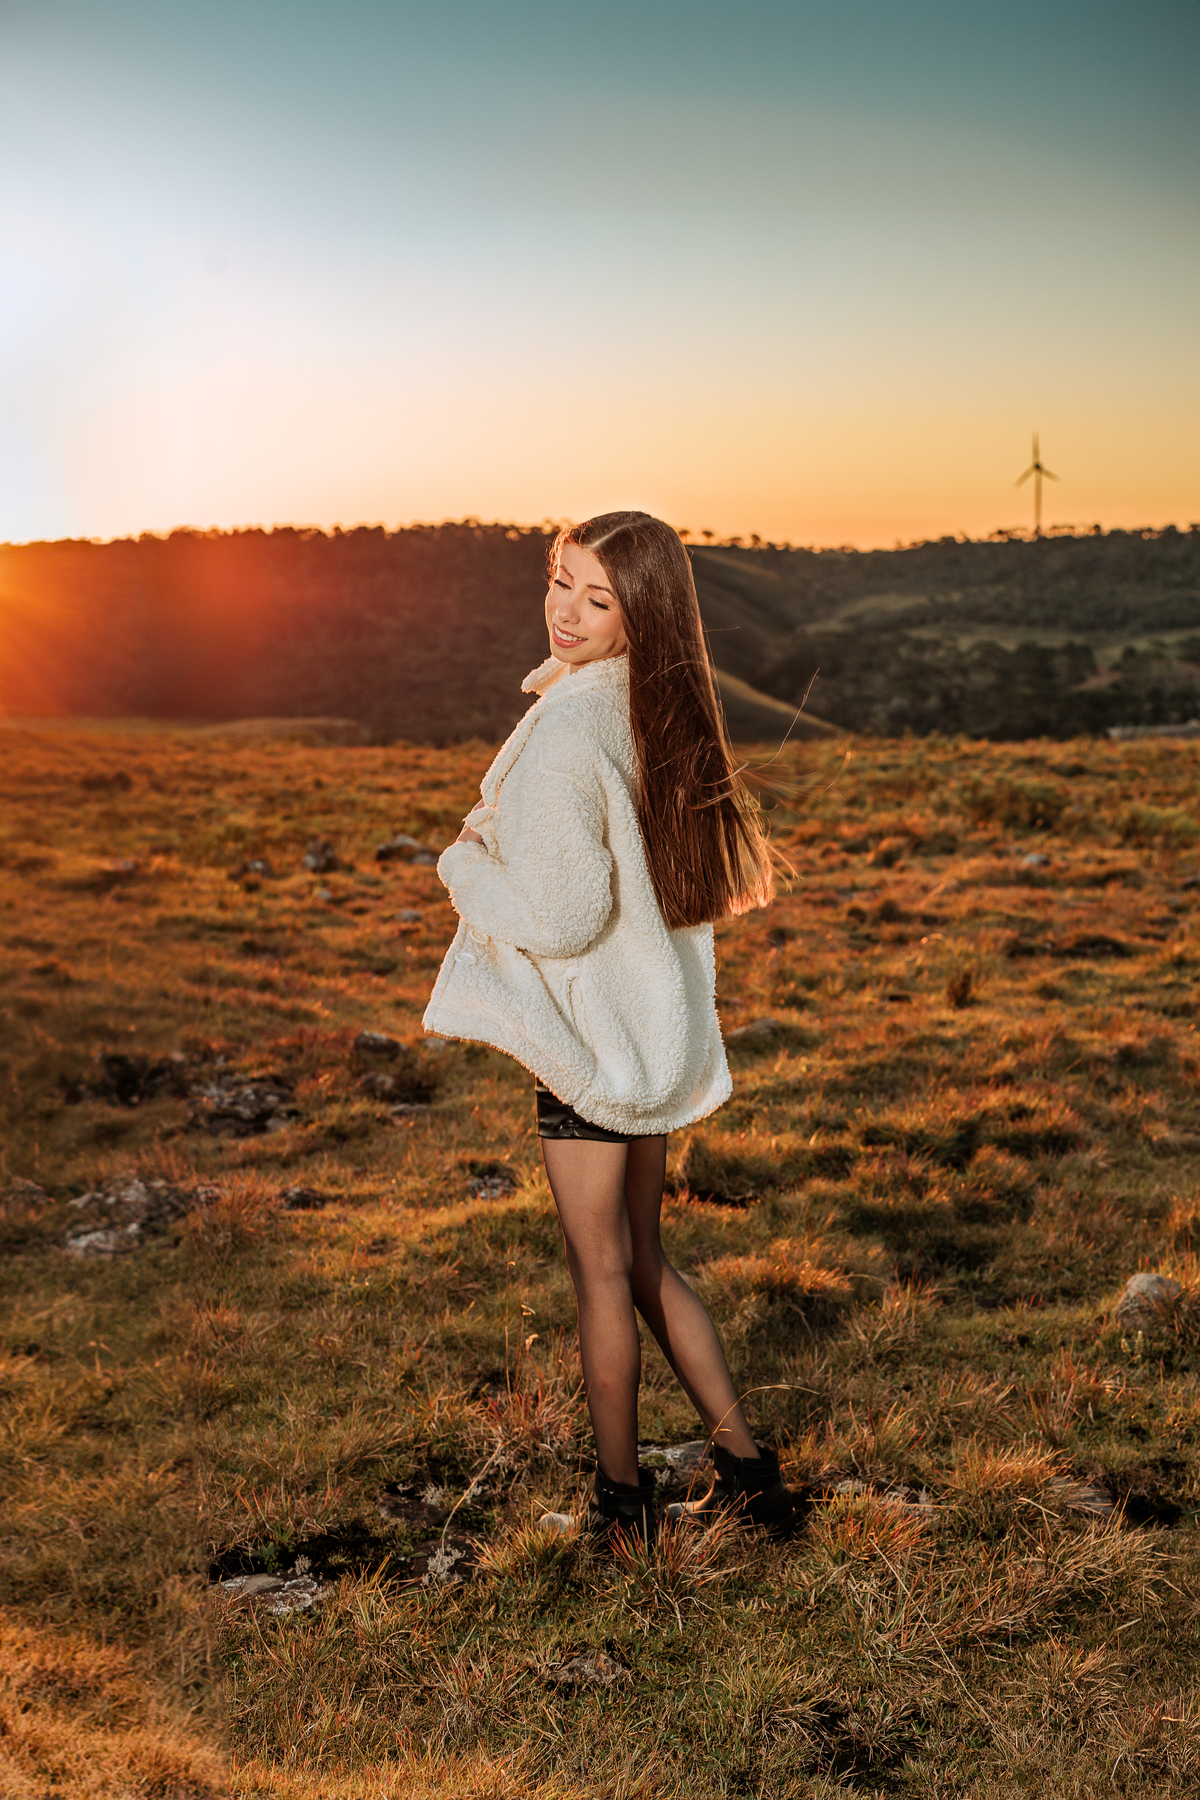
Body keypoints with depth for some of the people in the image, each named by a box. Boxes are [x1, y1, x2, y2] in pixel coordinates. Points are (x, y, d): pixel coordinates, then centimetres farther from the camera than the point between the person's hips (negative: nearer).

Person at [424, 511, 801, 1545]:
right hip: (654, 1024, 9)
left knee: (601, 1271, 7)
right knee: (643, 1262, 19)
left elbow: (563, 913, -23)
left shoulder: (567, 732, -22)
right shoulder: (655, 715, 6)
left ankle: (621, 1502, 23)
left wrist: (465, 867, -6)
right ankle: (747, 1469, 27)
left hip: (592, 1027, -9)